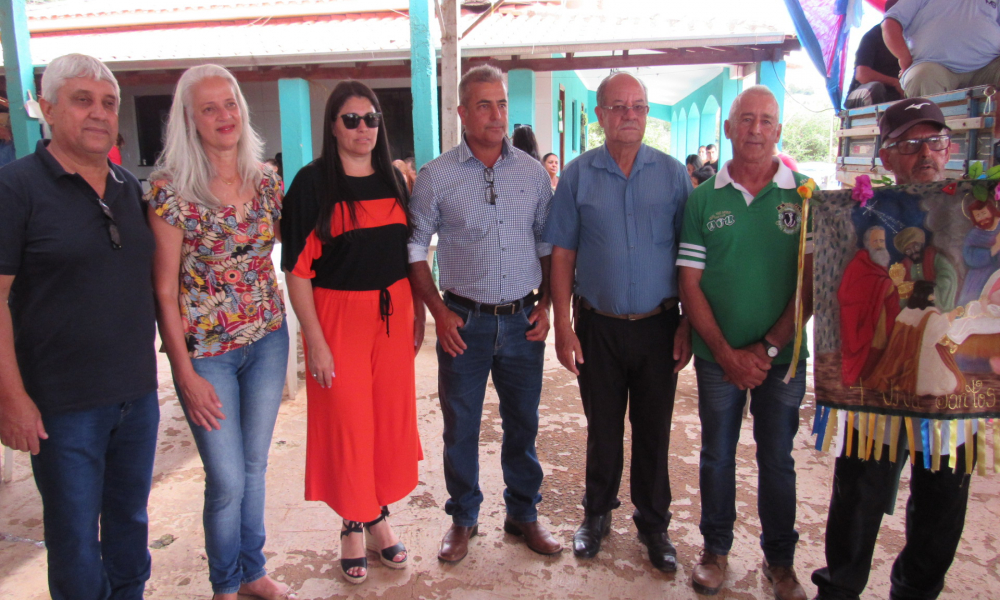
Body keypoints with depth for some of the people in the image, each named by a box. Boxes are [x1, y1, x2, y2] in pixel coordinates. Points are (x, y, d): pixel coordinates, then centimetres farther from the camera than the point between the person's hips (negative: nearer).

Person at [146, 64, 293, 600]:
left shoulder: (265, 179, 1)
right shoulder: (171, 189, -13)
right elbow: (164, 291, -11)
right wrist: (186, 374, -12)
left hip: (268, 338, 4)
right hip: (207, 349, -4)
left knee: (255, 465, 16)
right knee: (227, 480, 3)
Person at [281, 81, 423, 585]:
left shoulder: (393, 179, 9)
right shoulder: (312, 182, -6)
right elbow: (298, 268, -10)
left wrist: (419, 314, 10)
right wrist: (315, 341, -14)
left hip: (392, 313, 5)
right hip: (337, 316, -4)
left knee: (392, 417, 11)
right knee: (346, 423, 5)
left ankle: (379, 517, 29)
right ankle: (353, 525, 24)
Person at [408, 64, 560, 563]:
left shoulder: (533, 172, 4)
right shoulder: (435, 176, -3)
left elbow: (548, 244, 10)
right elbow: (415, 249, 1)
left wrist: (545, 303, 1)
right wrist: (438, 311, -7)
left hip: (523, 319, 2)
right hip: (464, 320, -2)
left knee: (523, 423, 13)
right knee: (460, 425, 9)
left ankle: (523, 514, 32)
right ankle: (463, 518, 28)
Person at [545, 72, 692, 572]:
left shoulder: (672, 173, 1)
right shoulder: (578, 175, 0)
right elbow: (562, 256, -1)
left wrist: (688, 325, -3)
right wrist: (563, 327, -6)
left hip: (658, 325, 1)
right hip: (598, 326, 0)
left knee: (654, 428, 11)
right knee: (602, 427, 13)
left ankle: (653, 522, 30)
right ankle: (597, 513, 34)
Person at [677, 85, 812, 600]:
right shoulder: (702, 201, -1)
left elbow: (813, 283, -4)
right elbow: (689, 285, -2)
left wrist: (768, 348, -11)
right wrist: (726, 352, -10)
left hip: (782, 357, 0)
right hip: (718, 358, 0)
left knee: (777, 460, 13)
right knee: (717, 455, 13)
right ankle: (715, 549, 32)